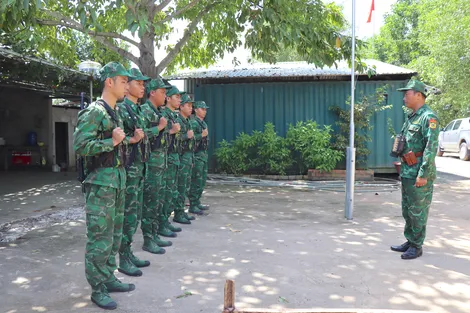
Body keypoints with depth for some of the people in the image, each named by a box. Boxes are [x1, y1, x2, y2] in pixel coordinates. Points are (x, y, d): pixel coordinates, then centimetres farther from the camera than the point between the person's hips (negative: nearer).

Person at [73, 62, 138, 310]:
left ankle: (108, 278, 28)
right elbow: (80, 146, -22)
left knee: (115, 235, 16)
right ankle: (97, 289, 9)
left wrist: (129, 140, 9)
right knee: (100, 238, -2)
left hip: (118, 180, 9)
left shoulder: (114, 113, 16)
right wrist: (112, 142, -17)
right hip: (101, 182, -9)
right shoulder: (94, 112, -12)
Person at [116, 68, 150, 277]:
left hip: (139, 167, 9)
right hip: (128, 168, -9)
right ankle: (123, 260, 8)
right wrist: (132, 138, -26)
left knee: (135, 213, 14)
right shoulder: (121, 108, -12)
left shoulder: (138, 109, 16)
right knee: (128, 214, -3)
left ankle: (129, 254, 25)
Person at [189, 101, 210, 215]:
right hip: (197, 155, -9)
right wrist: (202, 135, -18)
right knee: (196, 181, -7)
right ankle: (192, 206, -1)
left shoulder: (203, 123, 17)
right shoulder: (193, 123, -11)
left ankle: (197, 202, 23)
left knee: (202, 180, 14)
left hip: (204, 155, 10)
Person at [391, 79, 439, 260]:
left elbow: (431, 148, -19)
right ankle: (410, 241, 26)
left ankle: (417, 246, 10)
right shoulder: (411, 117, 15)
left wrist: (423, 174, -22)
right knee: (407, 209, 15)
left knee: (418, 211, -1)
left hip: (419, 173, -9)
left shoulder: (429, 117, -13)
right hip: (407, 172, 9)